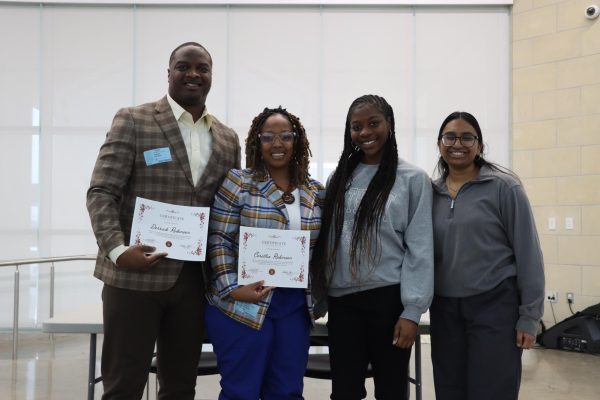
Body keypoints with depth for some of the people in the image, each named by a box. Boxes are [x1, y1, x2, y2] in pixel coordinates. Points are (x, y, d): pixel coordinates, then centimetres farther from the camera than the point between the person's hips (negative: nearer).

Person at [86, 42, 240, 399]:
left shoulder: (227, 139, 11)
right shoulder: (133, 121, -1)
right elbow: (101, 192, -6)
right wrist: (118, 250, -21)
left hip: (195, 278, 4)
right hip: (136, 273, -4)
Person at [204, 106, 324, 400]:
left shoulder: (316, 193, 8)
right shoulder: (238, 183, -5)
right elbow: (218, 240, -8)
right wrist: (232, 288, -16)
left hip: (295, 307, 4)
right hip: (243, 306, -4)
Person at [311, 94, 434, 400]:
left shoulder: (412, 179, -3)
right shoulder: (340, 178, 10)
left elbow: (420, 249, -7)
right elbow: (326, 241, 12)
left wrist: (412, 311, -12)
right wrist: (317, 299, 9)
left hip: (388, 299, -3)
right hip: (341, 301, 4)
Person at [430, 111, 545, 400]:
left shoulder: (503, 187, -6)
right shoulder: (431, 192, 6)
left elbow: (528, 254, -6)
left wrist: (529, 316, -8)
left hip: (495, 305, -4)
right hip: (444, 309, 4)